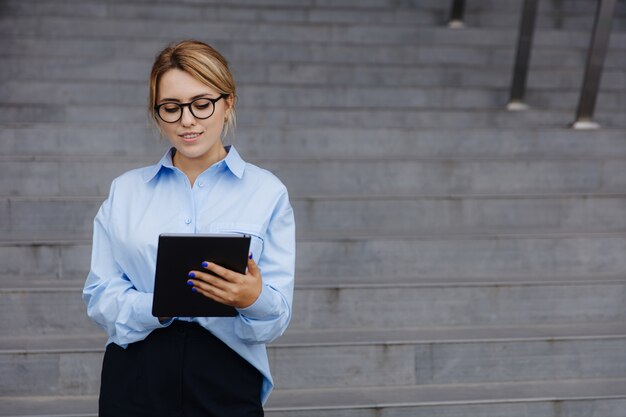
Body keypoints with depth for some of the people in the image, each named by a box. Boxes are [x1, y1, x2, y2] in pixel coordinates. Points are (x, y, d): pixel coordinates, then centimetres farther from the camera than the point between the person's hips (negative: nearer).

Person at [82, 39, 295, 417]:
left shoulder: (267, 192, 2)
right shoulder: (125, 191, 7)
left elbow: (277, 314, -2)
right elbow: (100, 296, 0)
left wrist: (253, 299, -24)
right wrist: (159, 306, -19)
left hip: (227, 382, -1)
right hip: (134, 382, 1)